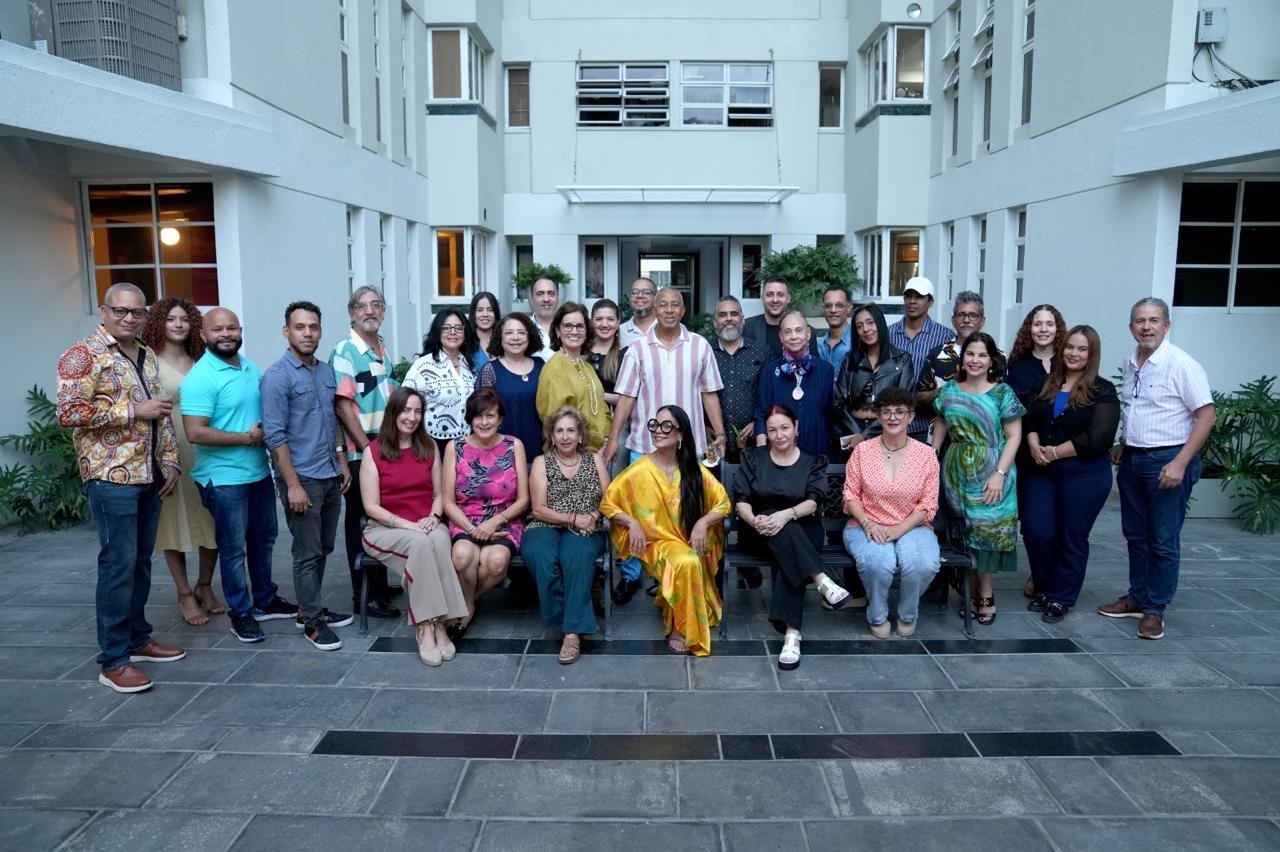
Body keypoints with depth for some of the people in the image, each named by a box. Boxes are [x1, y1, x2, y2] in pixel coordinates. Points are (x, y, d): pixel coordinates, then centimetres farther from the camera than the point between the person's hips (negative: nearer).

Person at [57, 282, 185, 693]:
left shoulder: (147, 357, 14)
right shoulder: (83, 355, -8)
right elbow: (69, 413, -19)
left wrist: (170, 461, 11)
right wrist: (134, 410, -17)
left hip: (149, 475, 7)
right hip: (112, 476, -7)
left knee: (141, 561, 13)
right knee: (118, 564, -5)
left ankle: (138, 638, 25)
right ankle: (113, 660, 3)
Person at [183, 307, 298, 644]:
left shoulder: (252, 368, 7)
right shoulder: (200, 377, -16)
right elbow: (195, 433, -23)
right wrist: (247, 438, -19)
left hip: (259, 472, 8)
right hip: (225, 478, -7)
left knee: (263, 539, 19)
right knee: (234, 548, 5)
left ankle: (266, 601, 35)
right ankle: (240, 613, 19)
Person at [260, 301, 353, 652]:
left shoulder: (327, 371, 10)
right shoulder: (277, 376, -12)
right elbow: (274, 435, -15)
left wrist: (343, 464, 14)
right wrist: (293, 484, -18)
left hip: (331, 476, 7)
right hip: (302, 478, -7)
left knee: (323, 548, 15)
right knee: (307, 553, 2)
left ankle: (311, 608, 30)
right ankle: (312, 622, 13)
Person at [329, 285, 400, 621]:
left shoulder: (383, 350, 12)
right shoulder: (344, 352, -11)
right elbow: (343, 405, -15)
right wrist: (368, 447, -16)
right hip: (359, 453, -7)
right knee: (361, 522, 2)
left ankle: (380, 584, 28)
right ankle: (364, 597, 11)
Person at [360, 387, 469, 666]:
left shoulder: (429, 447, 9)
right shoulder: (374, 451, -3)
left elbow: (439, 494, 11)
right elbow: (371, 506, -7)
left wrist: (432, 519, -11)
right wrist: (408, 525, -18)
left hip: (427, 525, 3)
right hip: (385, 528, -2)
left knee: (438, 541, -34)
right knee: (423, 544, -35)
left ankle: (433, 624, -29)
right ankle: (428, 627, -29)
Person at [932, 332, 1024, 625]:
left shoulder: (1002, 393, -3)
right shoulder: (949, 390, 7)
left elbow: (1014, 436, -5)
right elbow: (941, 427, 15)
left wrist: (999, 474, -14)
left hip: (989, 474, -3)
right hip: (956, 473, 3)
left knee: (986, 529, -1)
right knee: (965, 532, 4)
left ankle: (984, 595, 13)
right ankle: (984, 594, 15)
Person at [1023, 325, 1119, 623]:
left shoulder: (1103, 391, -5)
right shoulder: (1047, 385, 11)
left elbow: (1097, 440, -15)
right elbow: (1029, 421, 8)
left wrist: (1054, 452, -14)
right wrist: (1034, 447, -12)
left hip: (1084, 476, -4)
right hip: (1041, 472, 4)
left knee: (1071, 538, 5)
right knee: (1036, 532, 2)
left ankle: (1060, 599, 19)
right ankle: (1046, 587, 24)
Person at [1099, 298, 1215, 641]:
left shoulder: (1181, 365, -13)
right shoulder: (1130, 363, 8)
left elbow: (1207, 416, -16)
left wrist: (1180, 463, -20)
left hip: (1167, 461, -7)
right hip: (1132, 459, 7)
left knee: (1163, 541, 1)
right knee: (1135, 535, 16)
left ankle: (1154, 610, 11)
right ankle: (1136, 598, 28)